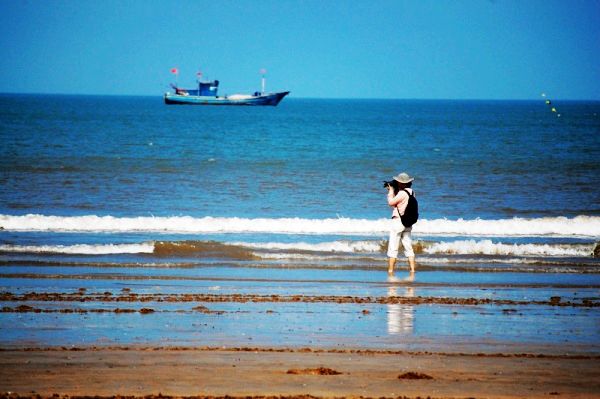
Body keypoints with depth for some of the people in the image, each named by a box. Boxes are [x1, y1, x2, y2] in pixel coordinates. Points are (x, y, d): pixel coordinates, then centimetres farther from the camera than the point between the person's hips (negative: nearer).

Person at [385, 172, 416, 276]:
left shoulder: (402, 193, -17)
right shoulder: (411, 192, 9)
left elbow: (391, 202, -12)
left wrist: (391, 190, -1)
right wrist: (393, 190, 15)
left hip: (398, 221, -8)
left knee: (393, 248, -2)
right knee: (408, 247, 10)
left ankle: (390, 271, -2)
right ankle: (412, 270, 6)